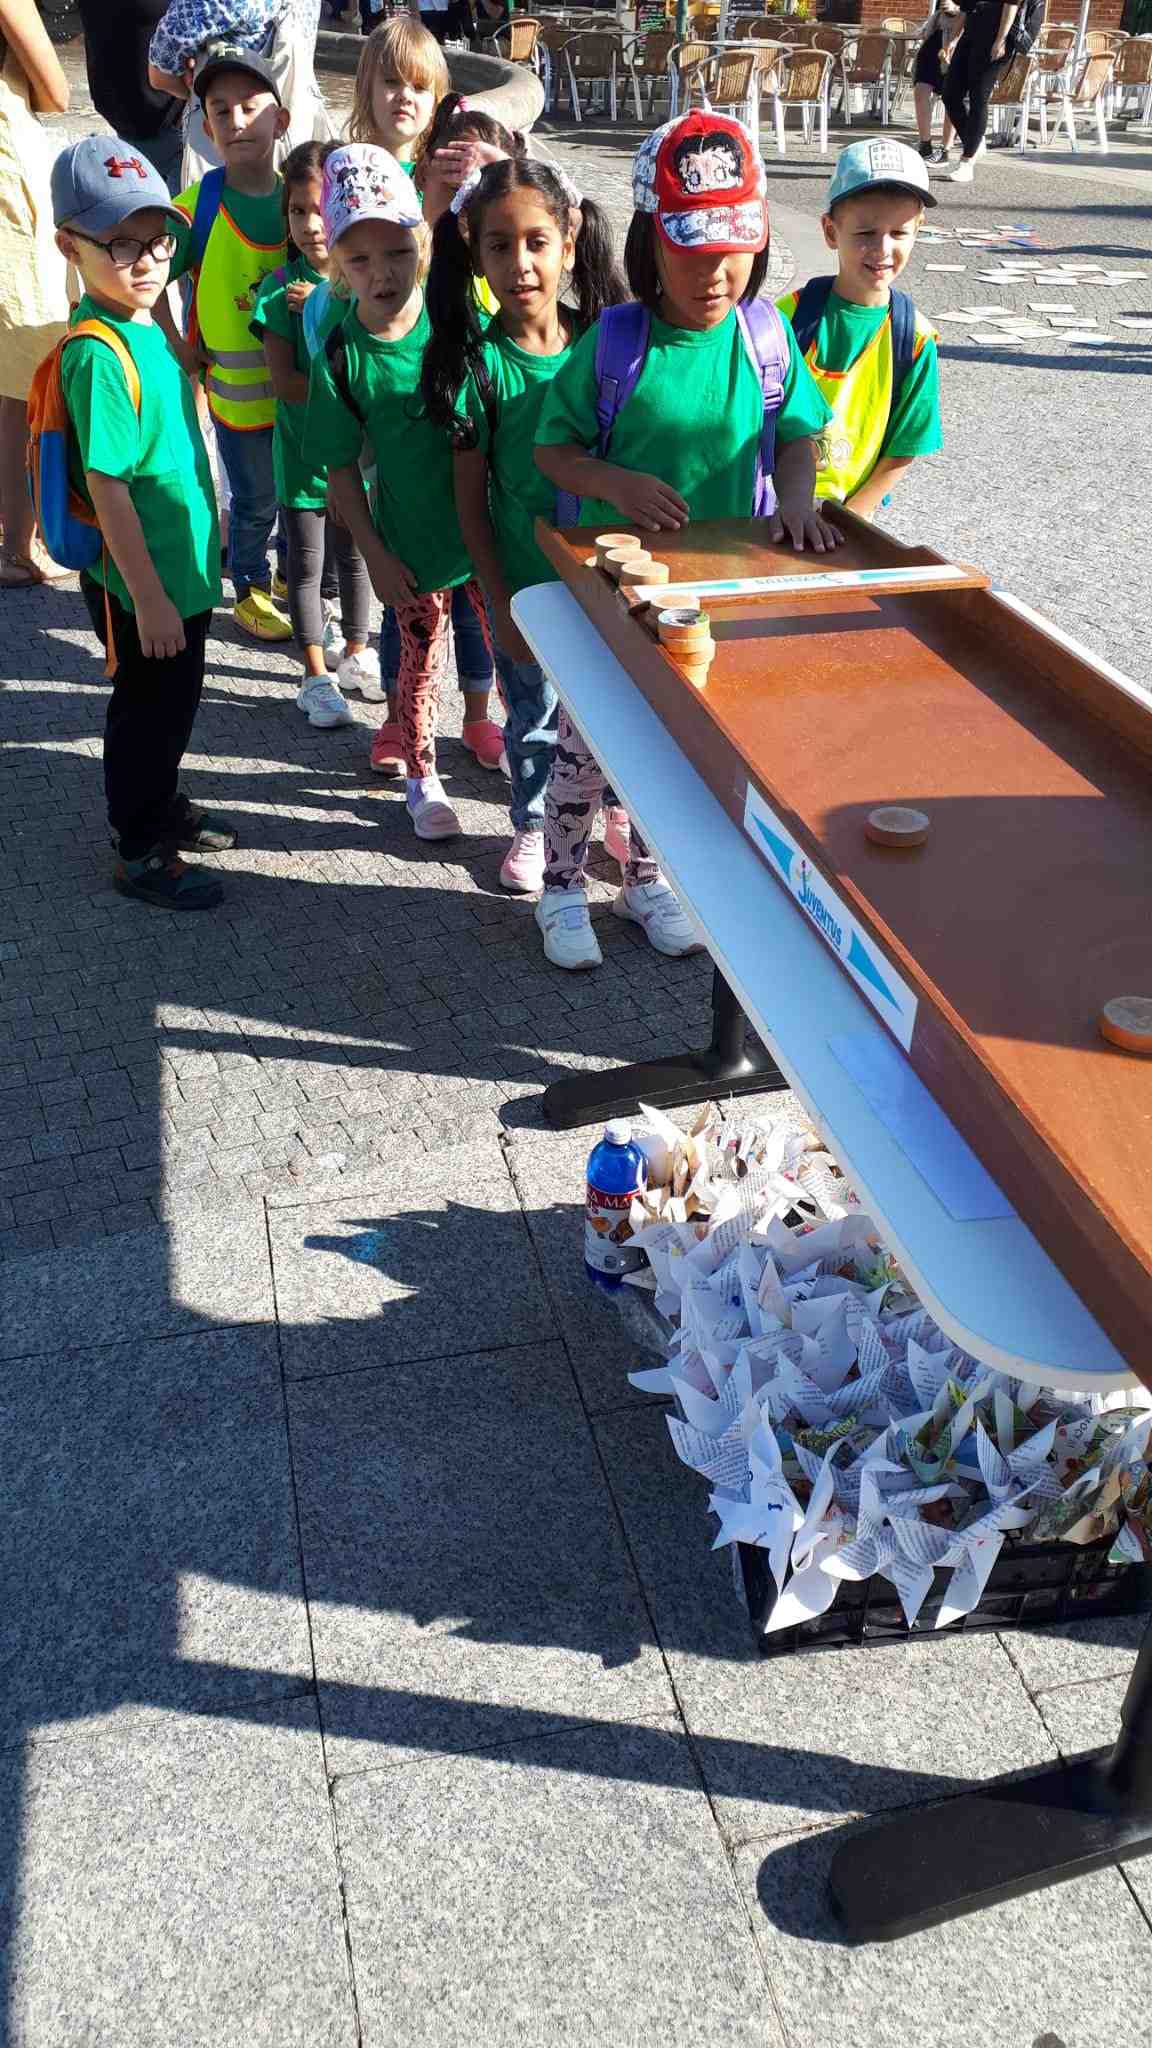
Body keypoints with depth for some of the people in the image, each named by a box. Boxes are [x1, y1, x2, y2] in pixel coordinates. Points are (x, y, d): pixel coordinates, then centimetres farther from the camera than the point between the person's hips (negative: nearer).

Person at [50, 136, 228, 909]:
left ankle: (163, 807, 42)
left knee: (175, 703, 22)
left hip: (185, 567, 8)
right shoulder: (99, 354, -23)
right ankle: (143, 854, 22)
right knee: (148, 709, 6)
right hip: (140, 583, -8)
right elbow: (106, 484, -23)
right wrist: (147, 597, -23)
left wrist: (209, 526, 22)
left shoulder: (148, 329, 5)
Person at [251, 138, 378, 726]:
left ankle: (356, 655, 35)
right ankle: (315, 676, 19)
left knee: (355, 555, 17)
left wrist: (320, 305, -17)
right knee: (306, 564, 8)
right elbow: (285, 381, -15)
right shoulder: (279, 290, -10)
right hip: (303, 450, -2)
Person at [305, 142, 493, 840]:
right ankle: (422, 778, 35)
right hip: (410, 545, -1)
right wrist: (375, 554, -7)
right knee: (422, 660, 14)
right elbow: (342, 467, -5)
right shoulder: (341, 358, -12)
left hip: (487, 528, 1)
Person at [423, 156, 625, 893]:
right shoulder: (477, 360, -12)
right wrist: (500, 602, -11)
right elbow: (470, 496, -9)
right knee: (534, 712, 14)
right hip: (524, 577, -1)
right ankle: (534, 824, 37)